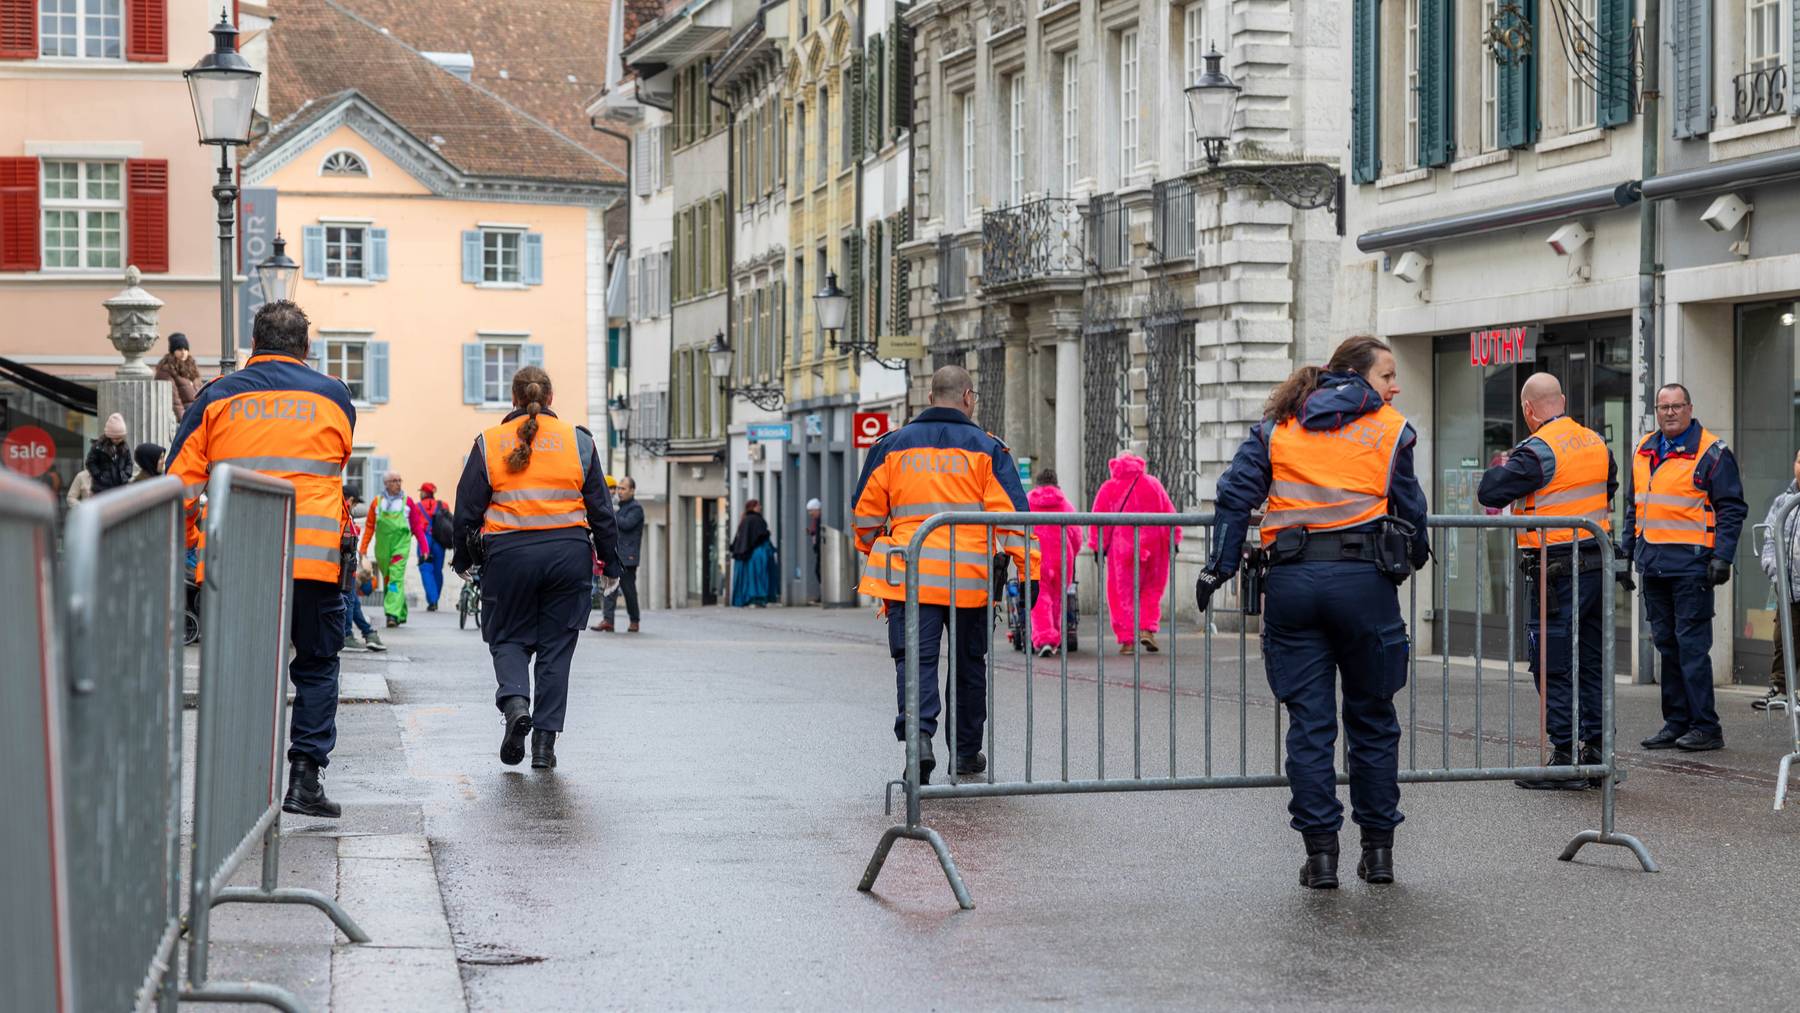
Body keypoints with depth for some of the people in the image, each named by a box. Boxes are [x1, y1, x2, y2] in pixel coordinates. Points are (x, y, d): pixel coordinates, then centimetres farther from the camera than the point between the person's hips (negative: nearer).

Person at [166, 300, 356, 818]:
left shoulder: (218, 397, 7)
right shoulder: (334, 396, 9)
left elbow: (180, 482, 5)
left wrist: (191, 540, 16)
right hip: (313, 557, -1)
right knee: (316, 667, 11)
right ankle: (306, 776, 1)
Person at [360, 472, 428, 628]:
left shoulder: (407, 501, 5)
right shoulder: (377, 502, 8)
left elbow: (417, 526, 8)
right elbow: (369, 526, 11)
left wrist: (424, 547, 4)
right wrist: (363, 548, 5)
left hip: (401, 545, -3)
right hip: (382, 546, 3)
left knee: (396, 578, -16)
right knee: (387, 579, 10)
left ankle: (393, 613, -23)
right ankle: (401, 614, 23)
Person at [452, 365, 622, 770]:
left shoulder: (489, 443, 3)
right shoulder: (578, 440, 6)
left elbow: (467, 508, 4)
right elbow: (600, 508, 8)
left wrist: (463, 560, 16)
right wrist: (611, 563, 15)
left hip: (509, 554, -1)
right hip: (568, 551, 1)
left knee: (508, 637, 13)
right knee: (556, 646, 8)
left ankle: (515, 702, -16)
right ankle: (545, 742, 6)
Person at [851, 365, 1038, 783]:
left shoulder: (892, 446, 8)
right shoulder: (985, 449, 3)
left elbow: (864, 514, 12)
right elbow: (1012, 512, -4)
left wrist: (873, 557, 28)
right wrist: (1029, 571, -4)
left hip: (910, 574, 0)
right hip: (970, 577, 0)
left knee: (915, 659, -3)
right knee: (969, 663, 15)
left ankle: (918, 735, -26)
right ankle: (966, 752, 25)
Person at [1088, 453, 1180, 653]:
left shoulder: (1108, 488, 4)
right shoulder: (1153, 484, 9)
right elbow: (1169, 514, 8)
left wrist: (1099, 547, 7)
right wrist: (1173, 540, 12)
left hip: (1121, 548, -1)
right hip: (1153, 546, 2)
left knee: (1123, 592, 4)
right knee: (1151, 590, 14)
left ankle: (1128, 639, 0)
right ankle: (1147, 629, -3)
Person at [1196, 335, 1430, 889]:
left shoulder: (1277, 427, 13)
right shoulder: (1391, 429, 6)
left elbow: (1236, 494, 4)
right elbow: (1409, 510, 9)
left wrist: (1220, 566, 7)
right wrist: (1414, 554, 29)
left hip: (1291, 580, 2)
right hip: (1363, 578, -2)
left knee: (1308, 722, 4)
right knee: (1372, 718, 11)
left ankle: (1321, 852, 3)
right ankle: (1378, 848, 15)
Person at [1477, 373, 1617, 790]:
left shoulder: (1537, 451, -15)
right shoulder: (1597, 443, 8)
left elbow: (1489, 493, -16)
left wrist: (1501, 469, 4)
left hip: (1556, 573, -7)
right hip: (1597, 565, 8)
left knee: (1553, 669, -1)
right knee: (1591, 664, 14)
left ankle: (1565, 757, -1)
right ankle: (1596, 753, 18)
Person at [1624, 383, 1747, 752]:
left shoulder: (1711, 452, -5)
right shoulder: (1643, 452, 15)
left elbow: (1732, 508, -7)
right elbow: (1633, 507, 23)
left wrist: (1722, 556, -15)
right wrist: (1628, 552, 18)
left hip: (1691, 565, -7)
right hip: (1653, 565, 7)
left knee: (1692, 645, -8)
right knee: (1667, 645, 10)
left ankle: (1705, 727, -3)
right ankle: (1676, 722, 17)